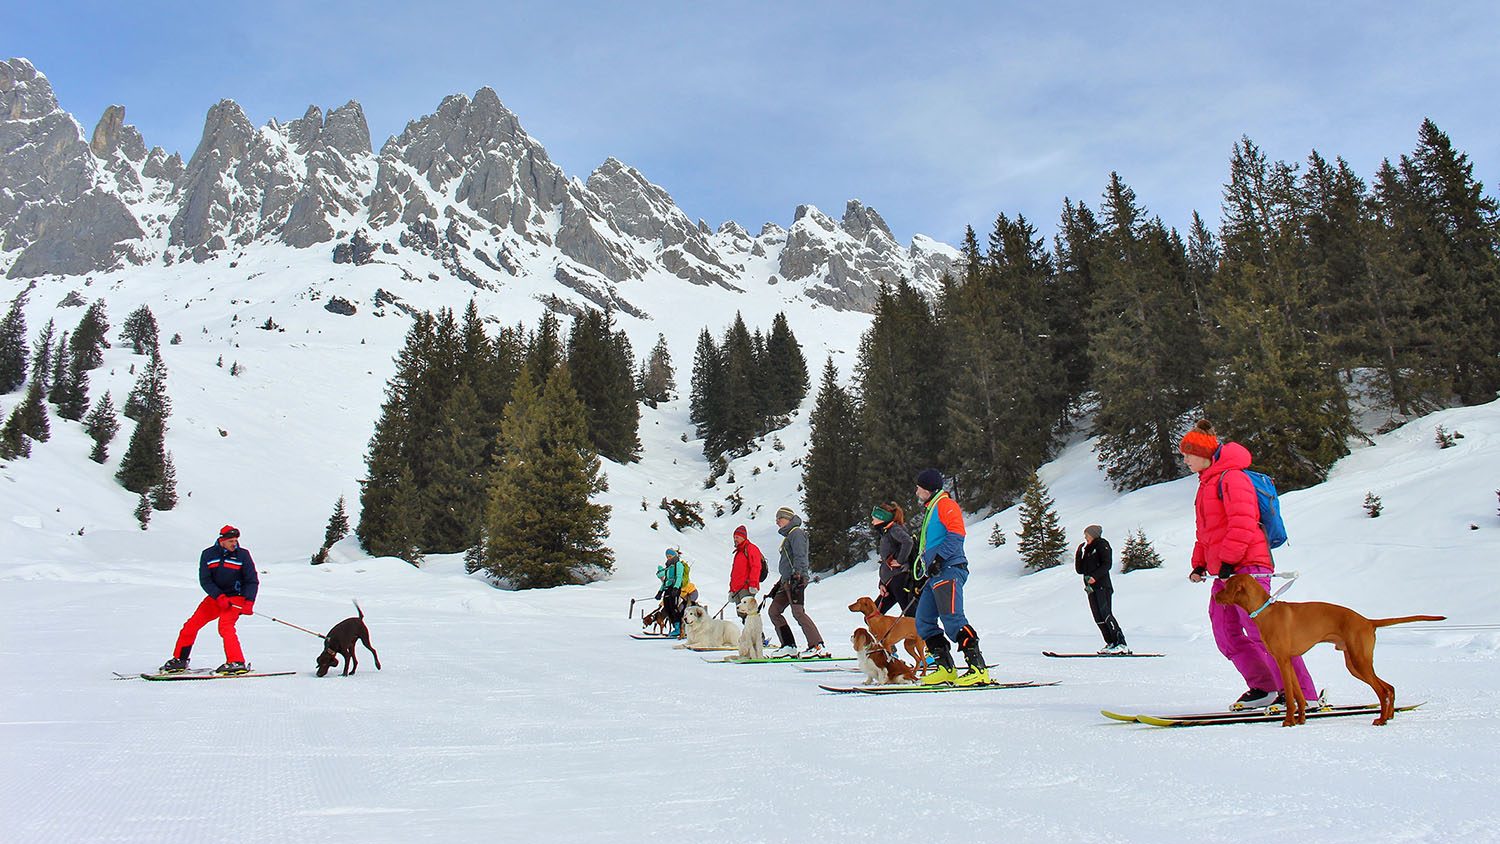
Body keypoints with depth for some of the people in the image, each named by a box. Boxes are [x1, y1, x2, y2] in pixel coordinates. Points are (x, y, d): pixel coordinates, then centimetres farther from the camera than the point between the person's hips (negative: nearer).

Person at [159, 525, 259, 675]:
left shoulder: (242, 555, -8)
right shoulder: (208, 554, -3)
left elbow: (252, 581, -7)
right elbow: (204, 580, -6)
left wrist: (249, 602, -20)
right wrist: (219, 597, -20)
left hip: (236, 597, -4)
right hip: (216, 596, 4)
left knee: (225, 626, -25)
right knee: (191, 625, 1)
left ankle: (237, 663, -27)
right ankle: (179, 660, 20)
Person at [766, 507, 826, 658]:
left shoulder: (796, 532, -3)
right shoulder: (789, 535, 25)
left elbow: (800, 556, -16)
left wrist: (797, 575, -26)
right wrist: (777, 586, 27)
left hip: (797, 579, -10)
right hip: (787, 581, 10)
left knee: (798, 612, -17)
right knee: (773, 611, 6)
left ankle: (817, 646, -16)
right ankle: (788, 646, 5)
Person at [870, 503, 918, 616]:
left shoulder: (894, 529, -6)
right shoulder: (885, 533, 22)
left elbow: (908, 542, -28)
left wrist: (900, 561, -18)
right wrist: (882, 584, 14)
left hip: (899, 577, -10)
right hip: (890, 582, 10)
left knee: (910, 613, -10)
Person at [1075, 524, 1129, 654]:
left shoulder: (1102, 545, 2)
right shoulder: (1087, 550, 24)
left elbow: (1107, 564, -11)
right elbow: (1079, 570, 21)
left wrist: (1095, 576, -22)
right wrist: (1078, 554, 11)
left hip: (1102, 586, -8)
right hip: (1091, 588, 8)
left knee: (1105, 614, -17)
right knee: (1098, 618, 3)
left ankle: (1121, 644, -18)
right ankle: (1111, 643, 5)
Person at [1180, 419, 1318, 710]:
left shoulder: (1230, 477, -9)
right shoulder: (1207, 482, 23)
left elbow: (1243, 522, -19)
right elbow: (1206, 531, 28)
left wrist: (1227, 560, -20)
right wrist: (1200, 563, 21)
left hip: (1246, 566, -10)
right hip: (1223, 570, 10)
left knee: (1261, 630, -13)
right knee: (1227, 634, 8)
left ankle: (1303, 695, -9)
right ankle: (1264, 688, 14)